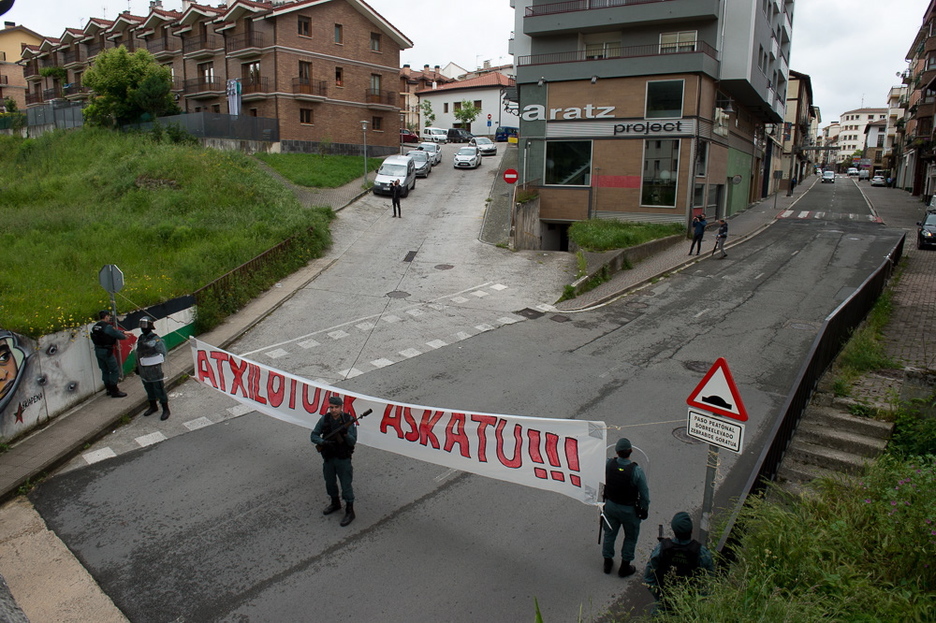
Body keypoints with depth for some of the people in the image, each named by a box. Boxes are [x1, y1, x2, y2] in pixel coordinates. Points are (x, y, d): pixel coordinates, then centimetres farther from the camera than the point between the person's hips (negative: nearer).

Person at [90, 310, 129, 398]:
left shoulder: (95, 327, 10)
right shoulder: (107, 327, -17)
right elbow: (118, 335, -11)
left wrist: (123, 332, 19)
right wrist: (124, 336, 10)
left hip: (98, 351, 9)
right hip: (106, 351, -9)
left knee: (105, 371, 17)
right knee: (115, 371, -1)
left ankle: (109, 389, 26)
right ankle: (114, 391, 0)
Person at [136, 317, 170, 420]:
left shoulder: (156, 339, -14)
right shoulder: (140, 339, 8)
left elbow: (163, 353, -11)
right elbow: (138, 353, 16)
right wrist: (138, 366, 16)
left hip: (154, 369, -7)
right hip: (143, 369, 7)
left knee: (159, 389, -1)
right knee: (149, 389, 18)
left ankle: (166, 410, 7)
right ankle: (152, 407, 34)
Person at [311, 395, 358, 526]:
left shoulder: (348, 420, -16)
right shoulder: (324, 419, -7)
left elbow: (353, 441, -16)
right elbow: (314, 436, -3)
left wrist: (345, 433, -35)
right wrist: (323, 442, -22)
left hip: (343, 459, -4)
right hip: (328, 458, 4)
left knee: (346, 485, 3)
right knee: (330, 483, 21)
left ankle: (350, 512, 17)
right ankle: (335, 503, 44)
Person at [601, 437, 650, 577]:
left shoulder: (608, 464, -19)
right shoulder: (636, 471, -28)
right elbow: (644, 494, -16)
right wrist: (644, 509, -1)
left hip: (610, 506, 3)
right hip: (629, 510, -3)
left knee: (609, 534, 22)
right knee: (631, 537, 19)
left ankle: (607, 562, 38)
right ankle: (625, 566, 31)